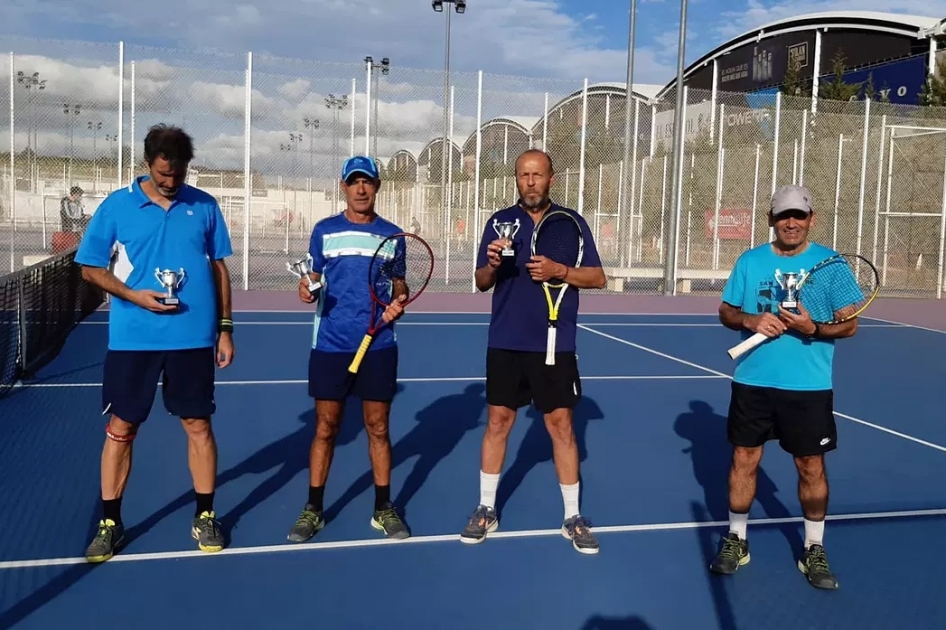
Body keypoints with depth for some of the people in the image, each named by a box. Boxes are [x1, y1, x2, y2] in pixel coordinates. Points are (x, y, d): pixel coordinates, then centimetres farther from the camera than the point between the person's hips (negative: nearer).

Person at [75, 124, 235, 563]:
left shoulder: (204, 206, 4)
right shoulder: (117, 206, 0)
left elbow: (219, 267, 9)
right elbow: (91, 268, 3)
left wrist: (225, 328, 6)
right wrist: (134, 295, -14)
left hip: (194, 337, 1)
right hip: (132, 338, 0)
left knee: (198, 425, 7)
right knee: (120, 429, 6)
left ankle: (204, 516, 22)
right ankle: (110, 523, 21)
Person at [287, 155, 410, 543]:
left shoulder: (392, 234, 6)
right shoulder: (324, 231, 4)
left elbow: (399, 284, 11)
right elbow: (314, 280, 9)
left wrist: (398, 302, -11)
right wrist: (306, 291, -15)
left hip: (378, 345, 1)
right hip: (331, 344, 0)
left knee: (378, 428, 7)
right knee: (326, 427, 6)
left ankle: (383, 509, 19)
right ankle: (313, 509, 17)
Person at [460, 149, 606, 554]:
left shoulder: (572, 222, 1)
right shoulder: (499, 221, 4)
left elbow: (597, 278, 0)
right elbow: (481, 283, 4)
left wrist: (558, 270, -17)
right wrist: (492, 265, -18)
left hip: (555, 344, -1)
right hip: (505, 343, 1)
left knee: (561, 425, 3)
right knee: (498, 422, 7)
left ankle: (573, 517, 15)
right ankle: (486, 510, 20)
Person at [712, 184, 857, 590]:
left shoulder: (831, 262, -2)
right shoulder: (749, 261, 4)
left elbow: (850, 324, -2)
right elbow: (726, 312, 8)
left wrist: (813, 328, -22)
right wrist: (749, 320, -14)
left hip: (809, 386, -2)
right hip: (752, 381, 2)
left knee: (811, 466, 6)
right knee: (744, 458, 8)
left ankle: (814, 550, 23)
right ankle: (736, 540, 24)